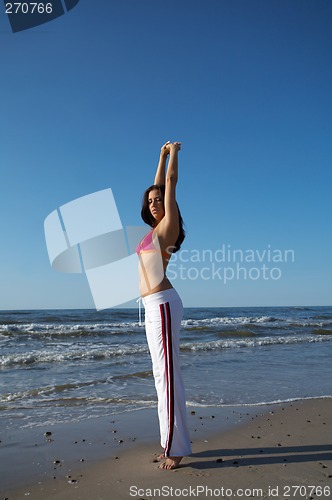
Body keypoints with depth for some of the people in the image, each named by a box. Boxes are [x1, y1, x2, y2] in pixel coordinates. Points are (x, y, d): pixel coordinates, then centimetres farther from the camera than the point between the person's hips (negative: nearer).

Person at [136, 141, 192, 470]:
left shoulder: (169, 224, -2)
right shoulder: (156, 228, 18)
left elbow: (171, 181, 4)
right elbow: (157, 186, 27)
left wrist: (174, 153, 19)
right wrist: (162, 155, 35)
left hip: (162, 304, -9)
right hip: (153, 307, 9)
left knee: (168, 375, -6)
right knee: (162, 375, 12)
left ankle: (176, 448, 2)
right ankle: (173, 442, 22)